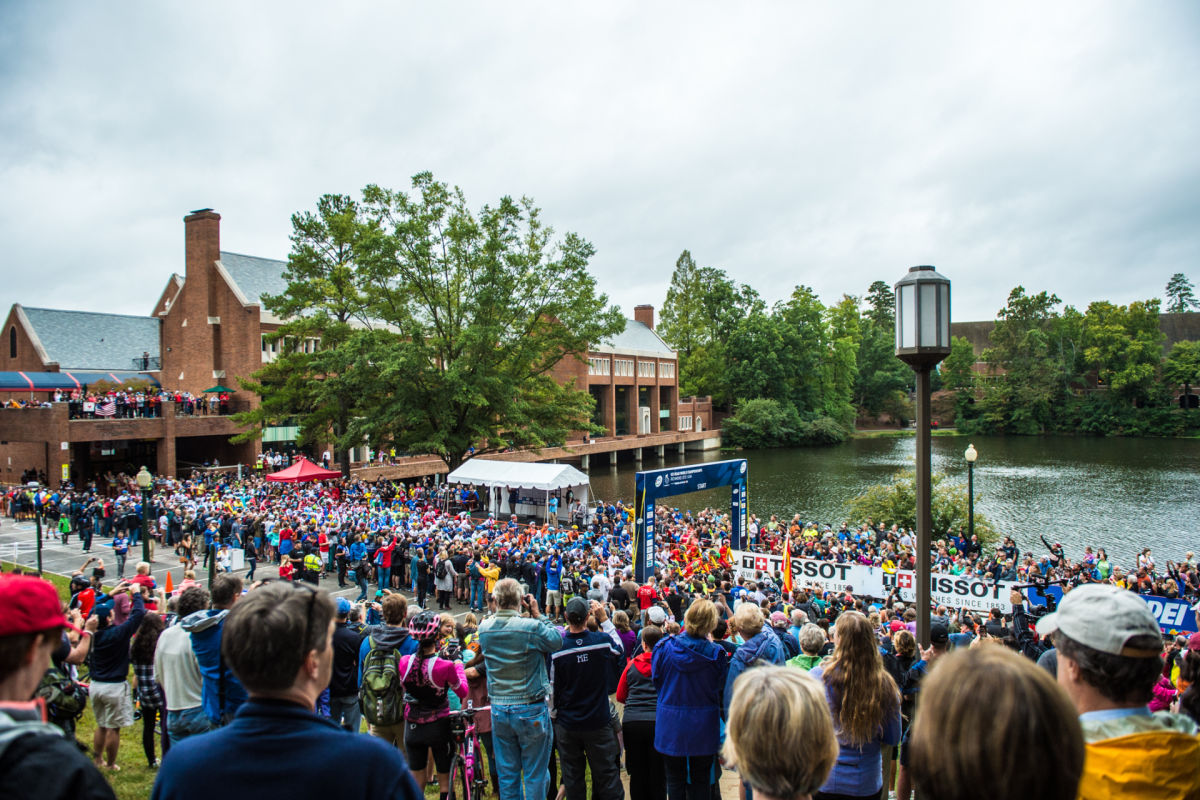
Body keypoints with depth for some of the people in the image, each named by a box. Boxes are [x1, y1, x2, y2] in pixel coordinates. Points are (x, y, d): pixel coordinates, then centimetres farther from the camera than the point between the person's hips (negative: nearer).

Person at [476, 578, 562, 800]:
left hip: (499, 711, 4)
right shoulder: (532, 627, -20)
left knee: (507, 776, 16)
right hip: (531, 711, -4)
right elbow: (557, 642, -3)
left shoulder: (484, 628, -6)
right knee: (535, 776, 8)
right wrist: (537, 614, -2)